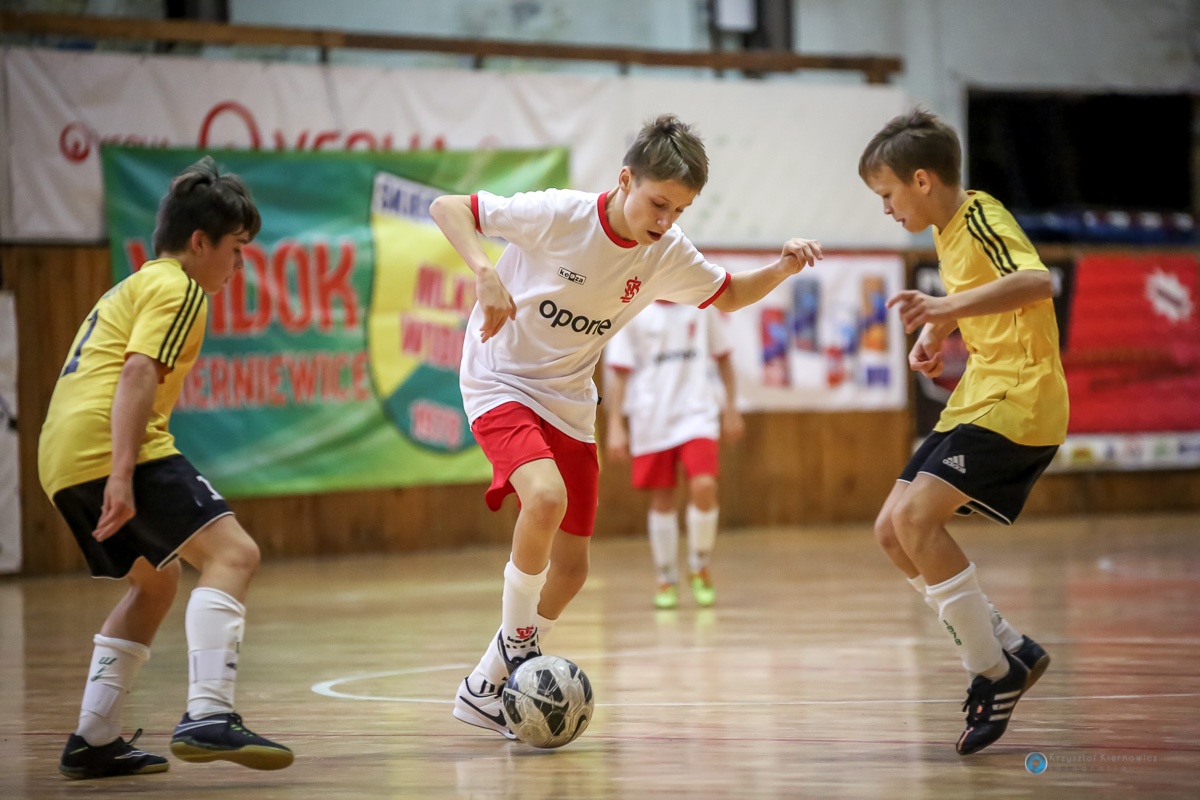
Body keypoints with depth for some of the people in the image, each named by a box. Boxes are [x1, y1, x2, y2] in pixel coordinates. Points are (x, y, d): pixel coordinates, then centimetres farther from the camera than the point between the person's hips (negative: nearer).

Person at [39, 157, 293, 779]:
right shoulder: (175, 287, 1)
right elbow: (137, 375, -14)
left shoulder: (131, 287, 31)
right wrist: (122, 476, -23)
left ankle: (93, 741, 20)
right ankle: (207, 717, -33)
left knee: (156, 578, 24)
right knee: (231, 552, -16)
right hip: (108, 446, -10)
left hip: (61, 459, 10)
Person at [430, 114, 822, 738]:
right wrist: (486, 274, -35)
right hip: (500, 382, -6)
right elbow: (446, 208, -18)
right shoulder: (557, 215, -22)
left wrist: (783, 268, -9)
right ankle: (517, 640, -12)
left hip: (569, 405, 6)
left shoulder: (667, 253, -6)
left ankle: (486, 689, 22)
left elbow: (728, 296, 11)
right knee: (547, 496, -34)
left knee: (570, 569, 5)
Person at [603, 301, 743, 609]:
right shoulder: (632, 314, -3)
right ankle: (666, 579, 21)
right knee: (661, 500, 5)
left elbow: (723, 357, 13)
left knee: (704, 486, -17)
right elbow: (618, 372, -2)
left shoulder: (701, 307, 3)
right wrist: (615, 426, -6)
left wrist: (731, 409, 11)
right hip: (652, 419, 0)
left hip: (697, 413, 0)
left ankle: (700, 568, 3)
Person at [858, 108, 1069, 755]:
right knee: (892, 531, 5)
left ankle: (992, 672, -15)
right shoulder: (949, 233, 16)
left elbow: (1037, 282, -32)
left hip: (1019, 400, -10)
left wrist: (947, 308, -41)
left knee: (917, 513, -24)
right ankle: (1010, 651, 9)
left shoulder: (980, 218, -13)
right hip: (977, 402, 10)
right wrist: (934, 333, 16)